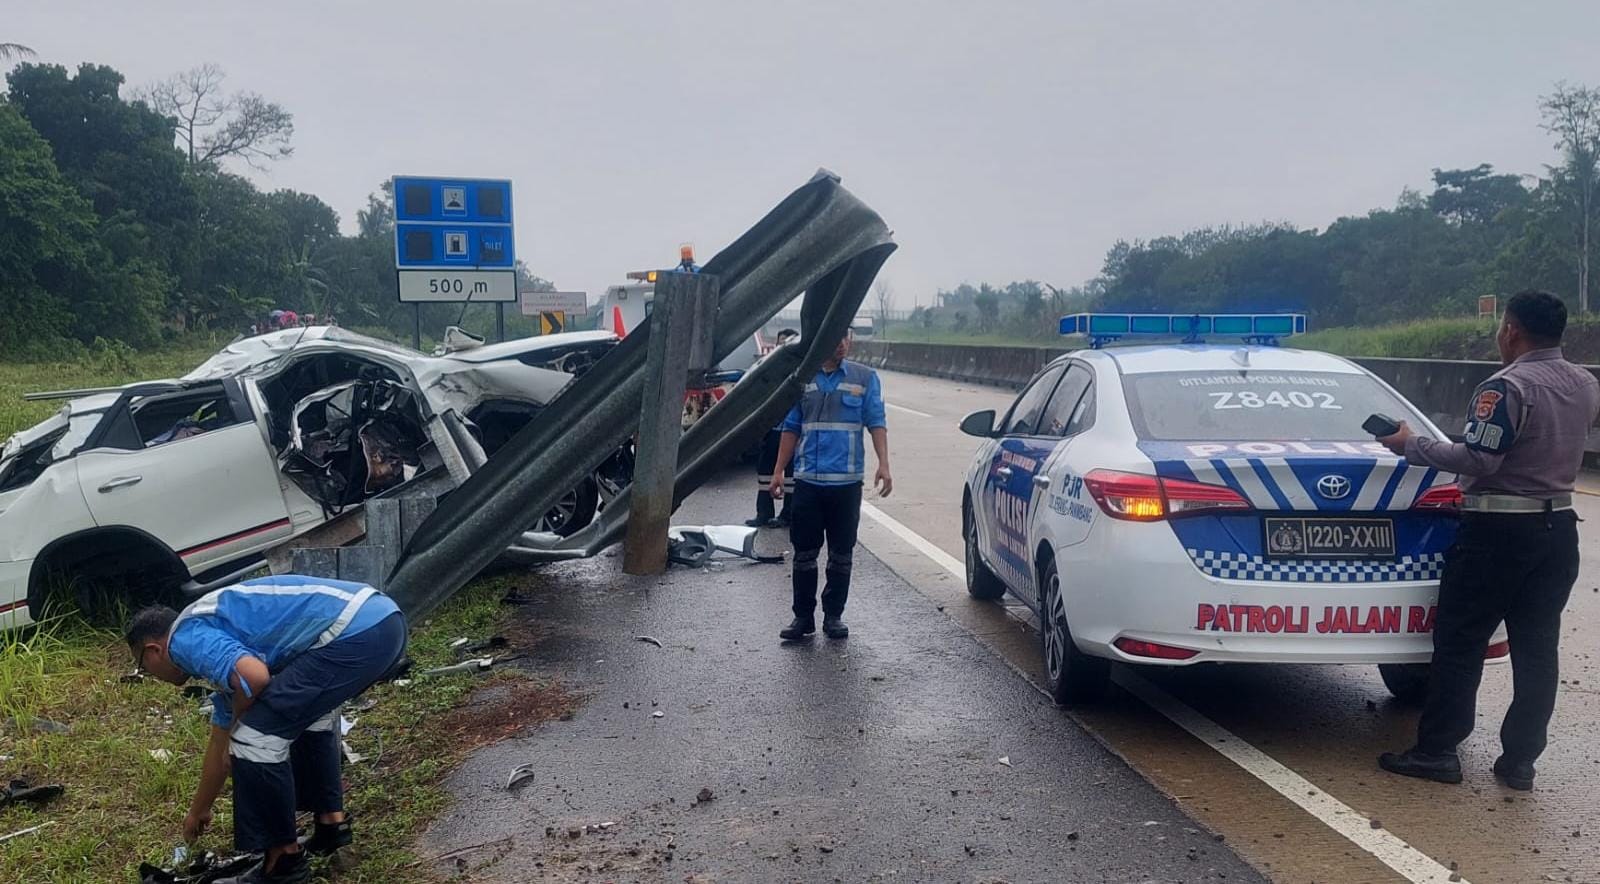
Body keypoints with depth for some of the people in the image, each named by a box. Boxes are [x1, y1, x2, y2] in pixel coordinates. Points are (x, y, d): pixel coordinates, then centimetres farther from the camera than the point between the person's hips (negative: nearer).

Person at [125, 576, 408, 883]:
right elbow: (221, 745, 42)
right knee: (310, 711, 35)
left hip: (355, 634, -10)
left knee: (256, 735, 1)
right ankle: (332, 821, 36)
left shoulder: (186, 639, 4)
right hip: (384, 619, 10)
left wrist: (235, 720, 6)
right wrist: (199, 810, 54)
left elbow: (254, 677, -16)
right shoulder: (219, 640, 32)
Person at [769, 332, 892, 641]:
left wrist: (883, 465, -13)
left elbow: (876, 423, 0)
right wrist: (779, 471, 7)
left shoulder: (865, 378, 4)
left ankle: (834, 616, 20)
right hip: (808, 480, 1)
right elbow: (791, 428, 11)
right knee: (804, 554, 5)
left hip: (847, 481, -1)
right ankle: (803, 617, 15)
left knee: (841, 555, 7)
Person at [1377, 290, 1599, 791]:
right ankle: (1519, 762, 13)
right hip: (1558, 528, 8)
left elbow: (1479, 459, -21)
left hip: (1500, 530, -8)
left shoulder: (1508, 387, -17)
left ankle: (1436, 753, 5)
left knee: (1459, 643, 0)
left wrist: (1410, 446, -14)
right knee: (1536, 648, 9)